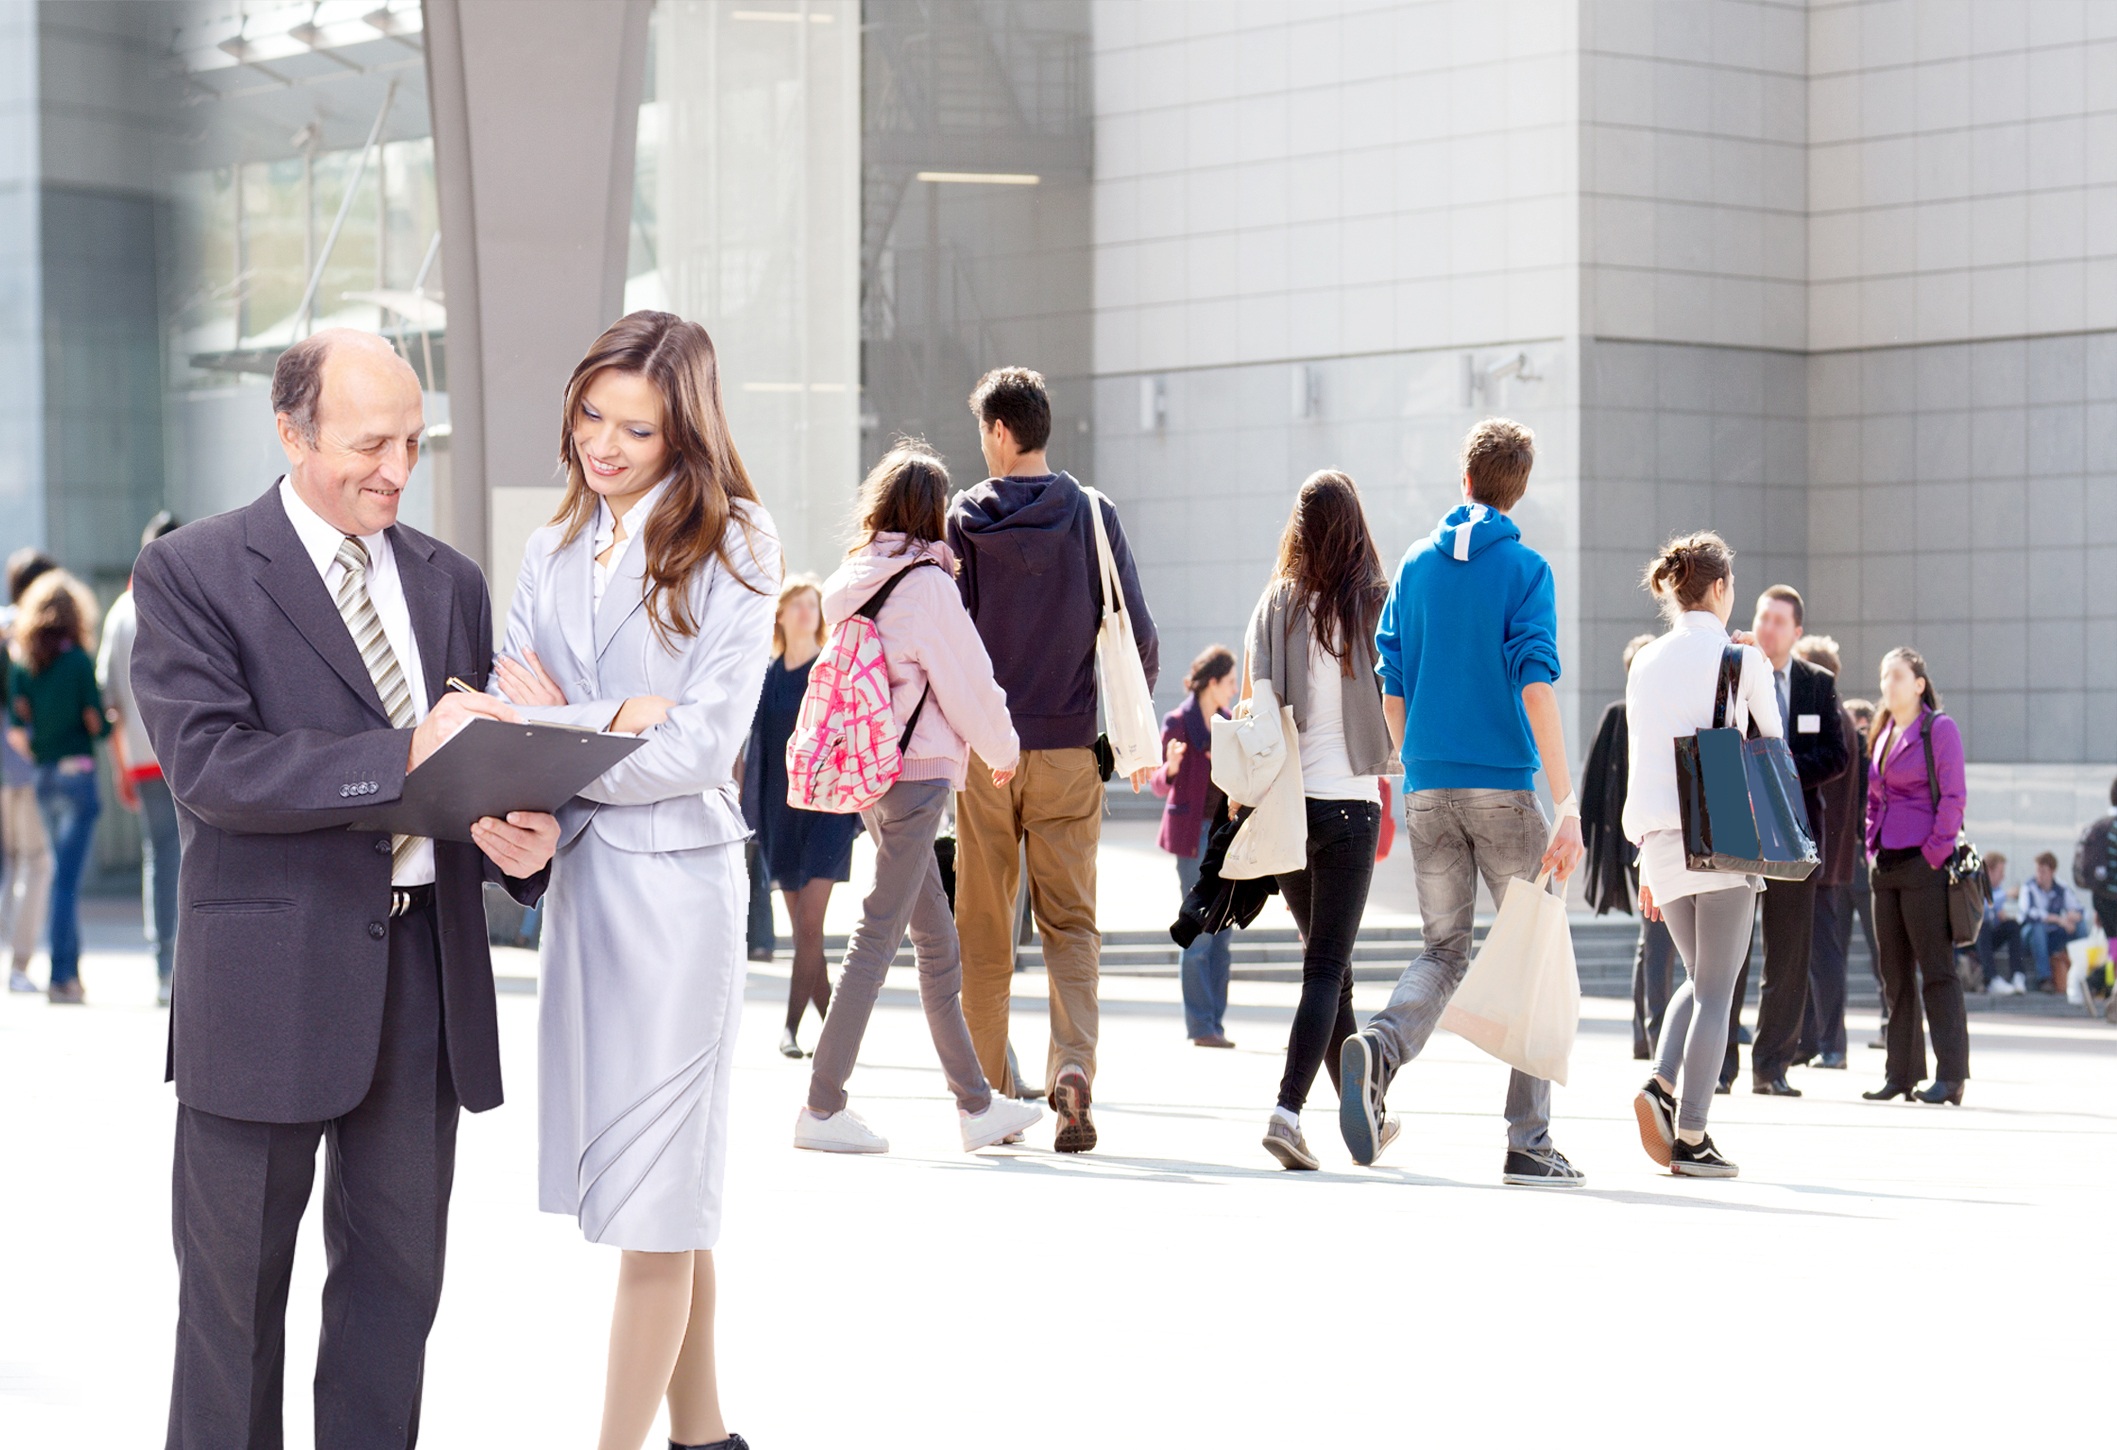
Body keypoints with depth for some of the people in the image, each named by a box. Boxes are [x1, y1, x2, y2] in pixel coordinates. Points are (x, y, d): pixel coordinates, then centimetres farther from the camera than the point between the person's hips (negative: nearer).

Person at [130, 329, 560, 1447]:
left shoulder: (448, 582, 13)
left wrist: (514, 837, -7)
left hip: (425, 971, 5)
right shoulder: (189, 575, -5)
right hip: (269, 977, -5)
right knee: (236, 1286, 5)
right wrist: (400, 756, -26)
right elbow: (207, 766, -17)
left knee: (398, 1274, 11)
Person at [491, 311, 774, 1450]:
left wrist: (555, 730, -11)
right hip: (577, 871, 6)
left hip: (676, 874, -6)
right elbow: (504, 707, 5)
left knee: (654, 1189, -4)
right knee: (654, 1186, 11)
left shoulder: (732, 553, -4)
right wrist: (608, 717, -14)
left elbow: (701, 747, -12)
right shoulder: (554, 551, 13)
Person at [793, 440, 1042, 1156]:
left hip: (870, 770, 8)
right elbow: (965, 681, -9)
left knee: (937, 940, 13)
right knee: (879, 934, -5)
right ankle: (822, 1108, -4)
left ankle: (977, 1104, 19)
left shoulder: (854, 582, 10)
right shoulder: (926, 582, -12)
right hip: (918, 770, -8)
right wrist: (1003, 748, 9)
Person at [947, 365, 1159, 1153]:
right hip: (1069, 748, 0)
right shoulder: (1093, 515, 0)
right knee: (1071, 920, 6)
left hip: (982, 749, 0)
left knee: (984, 927, 9)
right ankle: (1072, 1064, -16)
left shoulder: (965, 519, -2)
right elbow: (1138, 634, -1)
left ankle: (992, 1093, 13)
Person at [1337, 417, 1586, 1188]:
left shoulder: (1415, 566, 9)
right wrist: (1568, 806, -16)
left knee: (1444, 952, 13)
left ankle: (1377, 1047, -19)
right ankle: (1528, 1144, 4)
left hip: (1427, 787, 4)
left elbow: (1391, 690, 10)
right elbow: (1535, 688, -14)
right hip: (1502, 785, -4)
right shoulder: (1523, 568, -4)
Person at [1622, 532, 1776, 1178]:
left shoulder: (1646, 664, 11)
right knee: (1716, 990, 0)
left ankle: (1662, 1085, -5)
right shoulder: (1743, 660, -3)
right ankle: (1691, 1137, -4)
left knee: (1699, 979, 19)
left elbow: (1642, 766, 14)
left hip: (1662, 844, 5)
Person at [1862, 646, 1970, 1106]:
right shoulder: (1883, 732, 16)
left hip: (1925, 865, -8)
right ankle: (1902, 1072, 13)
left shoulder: (1939, 728, -6)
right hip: (1887, 867, 8)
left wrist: (1935, 853, -14)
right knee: (1895, 973, 9)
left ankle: (1950, 1075, -5)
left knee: (1936, 971, -7)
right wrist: (1873, 844, 10)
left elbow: (1953, 797, -10)